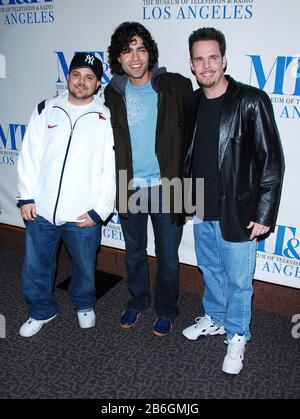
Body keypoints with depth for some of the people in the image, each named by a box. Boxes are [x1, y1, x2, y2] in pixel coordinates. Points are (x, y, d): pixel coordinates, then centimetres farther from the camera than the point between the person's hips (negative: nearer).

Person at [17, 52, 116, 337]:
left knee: (85, 267, 15)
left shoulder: (106, 119, -2)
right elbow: (30, 156, 5)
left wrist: (99, 210, -10)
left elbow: (112, 170, -5)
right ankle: (41, 311, 39)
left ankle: (84, 305, 44)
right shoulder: (45, 111, 5)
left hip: (84, 216, -2)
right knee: (36, 266, 15)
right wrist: (27, 197, -1)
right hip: (40, 211, 3)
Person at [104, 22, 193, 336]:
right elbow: (106, 142, 10)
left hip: (166, 187, -2)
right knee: (134, 253, 18)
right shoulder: (112, 93, 2)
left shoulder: (176, 86, -6)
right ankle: (137, 301, 41)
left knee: (168, 255, 11)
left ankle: (166, 309, 33)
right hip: (129, 189, 3)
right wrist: (112, 187, 6)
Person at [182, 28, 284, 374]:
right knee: (211, 271, 23)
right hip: (202, 211, 6)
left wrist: (264, 214, -14)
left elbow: (271, 160, -13)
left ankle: (236, 336, 33)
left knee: (238, 280, 9)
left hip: (237, 214, -5)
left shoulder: (251, 101, -13)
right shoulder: (193, 103, 5)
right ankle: (214, 319, 46)